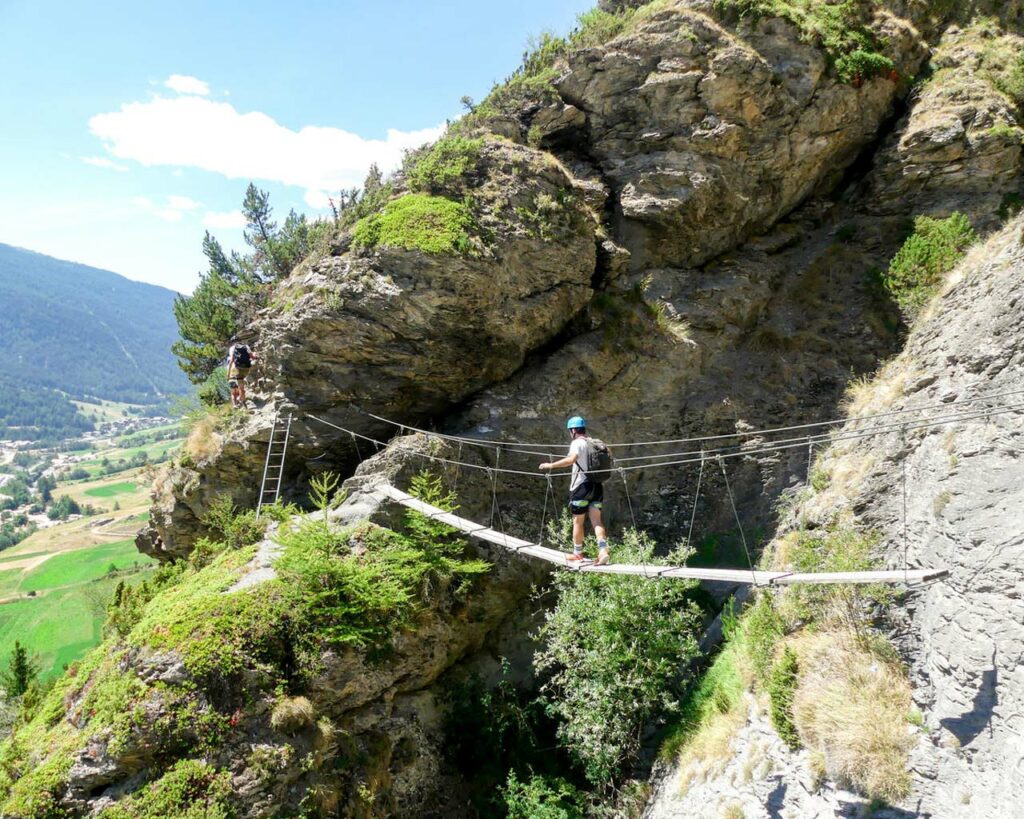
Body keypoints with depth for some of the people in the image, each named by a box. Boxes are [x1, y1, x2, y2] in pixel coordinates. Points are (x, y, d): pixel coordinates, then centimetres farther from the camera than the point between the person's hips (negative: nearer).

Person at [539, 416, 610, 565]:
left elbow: (571, 459, -29)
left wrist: (551, 465, -25)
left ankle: (578, 553, 17)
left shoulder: (577, 443, -11)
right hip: (597, 485, 6)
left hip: (581, 486, -6)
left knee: (577, 522, 7)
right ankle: (603, 550, -13)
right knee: (596, 520, 3)